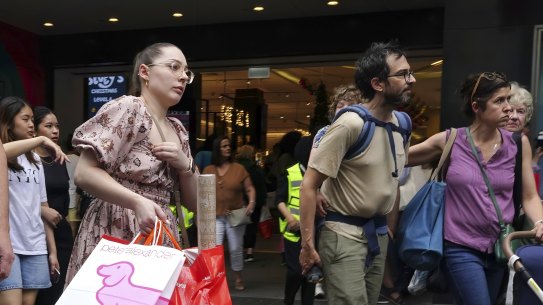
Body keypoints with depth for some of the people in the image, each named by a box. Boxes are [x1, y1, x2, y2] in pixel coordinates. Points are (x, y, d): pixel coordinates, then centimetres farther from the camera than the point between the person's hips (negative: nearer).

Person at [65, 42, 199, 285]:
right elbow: (84, 174, -16)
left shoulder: (177, 131, 13)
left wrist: (184, 164, -4)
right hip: (115, 237, -7)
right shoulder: (128, 108, -9)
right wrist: (137, 203, -27)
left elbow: (194, 203, 13)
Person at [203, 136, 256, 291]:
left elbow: (250, 188, 0)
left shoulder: (239, 168, 0)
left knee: (236, 249, 6)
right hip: (215, 216, 1)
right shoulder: (208, 170, 5)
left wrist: (252, 202, -17)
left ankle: (238, 279, 22)